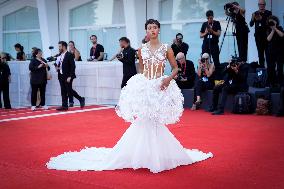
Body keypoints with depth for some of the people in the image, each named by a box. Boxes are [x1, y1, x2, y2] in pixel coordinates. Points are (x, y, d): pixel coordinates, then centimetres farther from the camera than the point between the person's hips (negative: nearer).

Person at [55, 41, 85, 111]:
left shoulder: (69, 55, -10)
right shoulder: (59, 56, 12)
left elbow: (73, 66, -14)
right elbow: (57, 64, 26)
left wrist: (70, 76, -19)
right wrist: (56, 67, 2)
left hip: (67, 77, -7)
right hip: (61, 76, 7)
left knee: (69, 90, -7)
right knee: (63, 92, 6)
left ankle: (81, 99, 11)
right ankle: (64, 106, 10)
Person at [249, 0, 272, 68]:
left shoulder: (268, 13, 0)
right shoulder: (255, 13, 8)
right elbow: (251, 25, 2)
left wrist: (261, 19, -26)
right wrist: (252, 19, -19)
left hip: (266, 35, -3)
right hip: (258, 36, 3)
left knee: (267, 52, -5)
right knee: (260, 52, 4)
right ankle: (261, 66, 10)